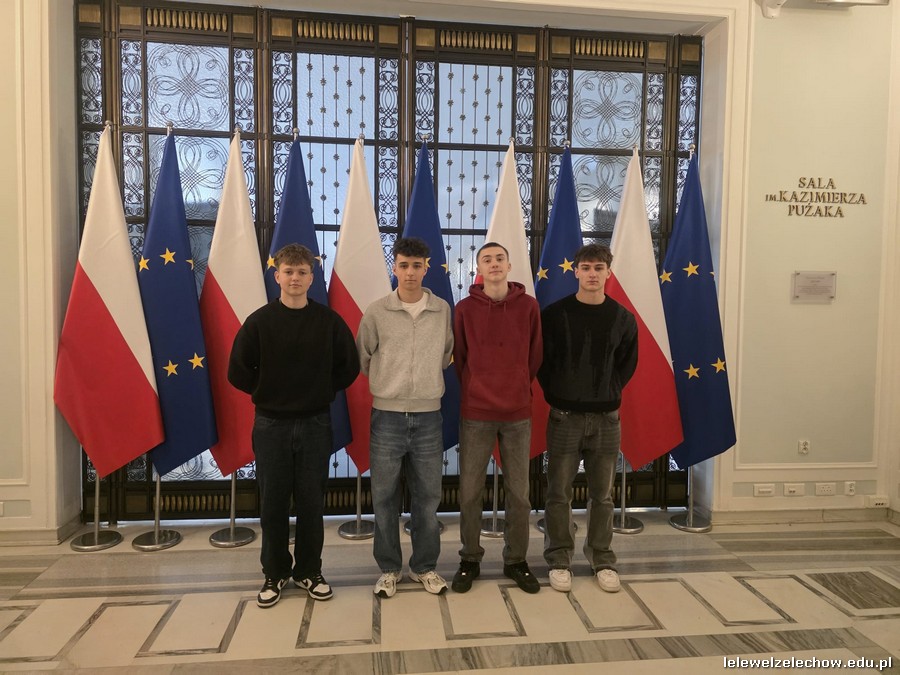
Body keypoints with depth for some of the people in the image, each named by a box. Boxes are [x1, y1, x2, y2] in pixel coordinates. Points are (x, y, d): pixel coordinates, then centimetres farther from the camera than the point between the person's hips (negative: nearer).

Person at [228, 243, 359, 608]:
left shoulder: (329, 321, -1)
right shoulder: (259, 321, -3)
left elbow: (349, 367, 5)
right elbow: (238, 371, 1)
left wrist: (323, 392, -1)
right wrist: (267, 393, 0)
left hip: (315, 423, 0)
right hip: (270, 424, 0)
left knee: (311, 502, 8)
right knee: (272, 503, 8)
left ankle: (309, 570, 25)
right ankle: (275, 572, 25)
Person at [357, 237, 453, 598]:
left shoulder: (443, 310, 0)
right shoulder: (376, 312, -5)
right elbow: (363, 358, 7)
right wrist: (386, 382, 10)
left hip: (428, 417, 1)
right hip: (387, 416, -1)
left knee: (427, 497, 10)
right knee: (384, 497, 8)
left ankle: (424, 566, 28)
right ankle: (389, 568, 25)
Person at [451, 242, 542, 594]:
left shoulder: (528, 306, 0)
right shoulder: (465, 309, -2)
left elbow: (535, 356, 8)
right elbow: (459, 358, 6)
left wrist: (519, 390, 10)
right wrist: (474, 392, 9)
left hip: (518, 413, 1)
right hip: (475, 413, -1)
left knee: (518, 492, 9)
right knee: (469, 492, 6)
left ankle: (516, 560, 26)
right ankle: (469, 560, 23)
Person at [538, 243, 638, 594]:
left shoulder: (622, 318, 3)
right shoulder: (554, 313, -3)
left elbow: (627, 363, 12)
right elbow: (541, 360, 1)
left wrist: (610, 392, 5)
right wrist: (557, 394, 0)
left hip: (606, 417, 2)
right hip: (565, 416, -2)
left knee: (602, 494, 11)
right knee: (559, 492, 4)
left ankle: (602, 560, 26)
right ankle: (559, 559, 19)